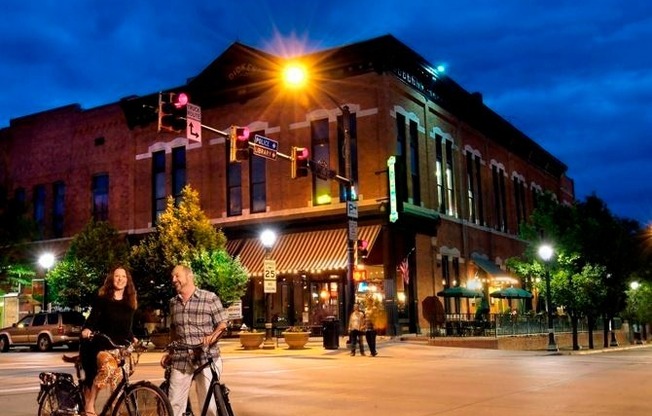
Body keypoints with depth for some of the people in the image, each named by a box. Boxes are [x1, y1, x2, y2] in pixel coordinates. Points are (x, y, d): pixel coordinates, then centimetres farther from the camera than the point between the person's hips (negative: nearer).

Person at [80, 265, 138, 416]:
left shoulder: (130, 304, 9)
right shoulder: (102, 299, -3)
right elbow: (93, 319, -11)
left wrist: (133, 339, -2)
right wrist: (86, 329, -30)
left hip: (118, 348, 4)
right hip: (99, 346, -4)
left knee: (117, 378, -5)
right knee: (108, 367, -28)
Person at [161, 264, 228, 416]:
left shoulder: (210, 298, -3)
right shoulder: (173, 302, 13)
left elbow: (222, 324, -2)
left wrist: (212, 336, -21)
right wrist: (170, 352, 18)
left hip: (206, 358, -4)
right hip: (180, 360, 4)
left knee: (210, 403, -1)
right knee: (174, 403, 2)